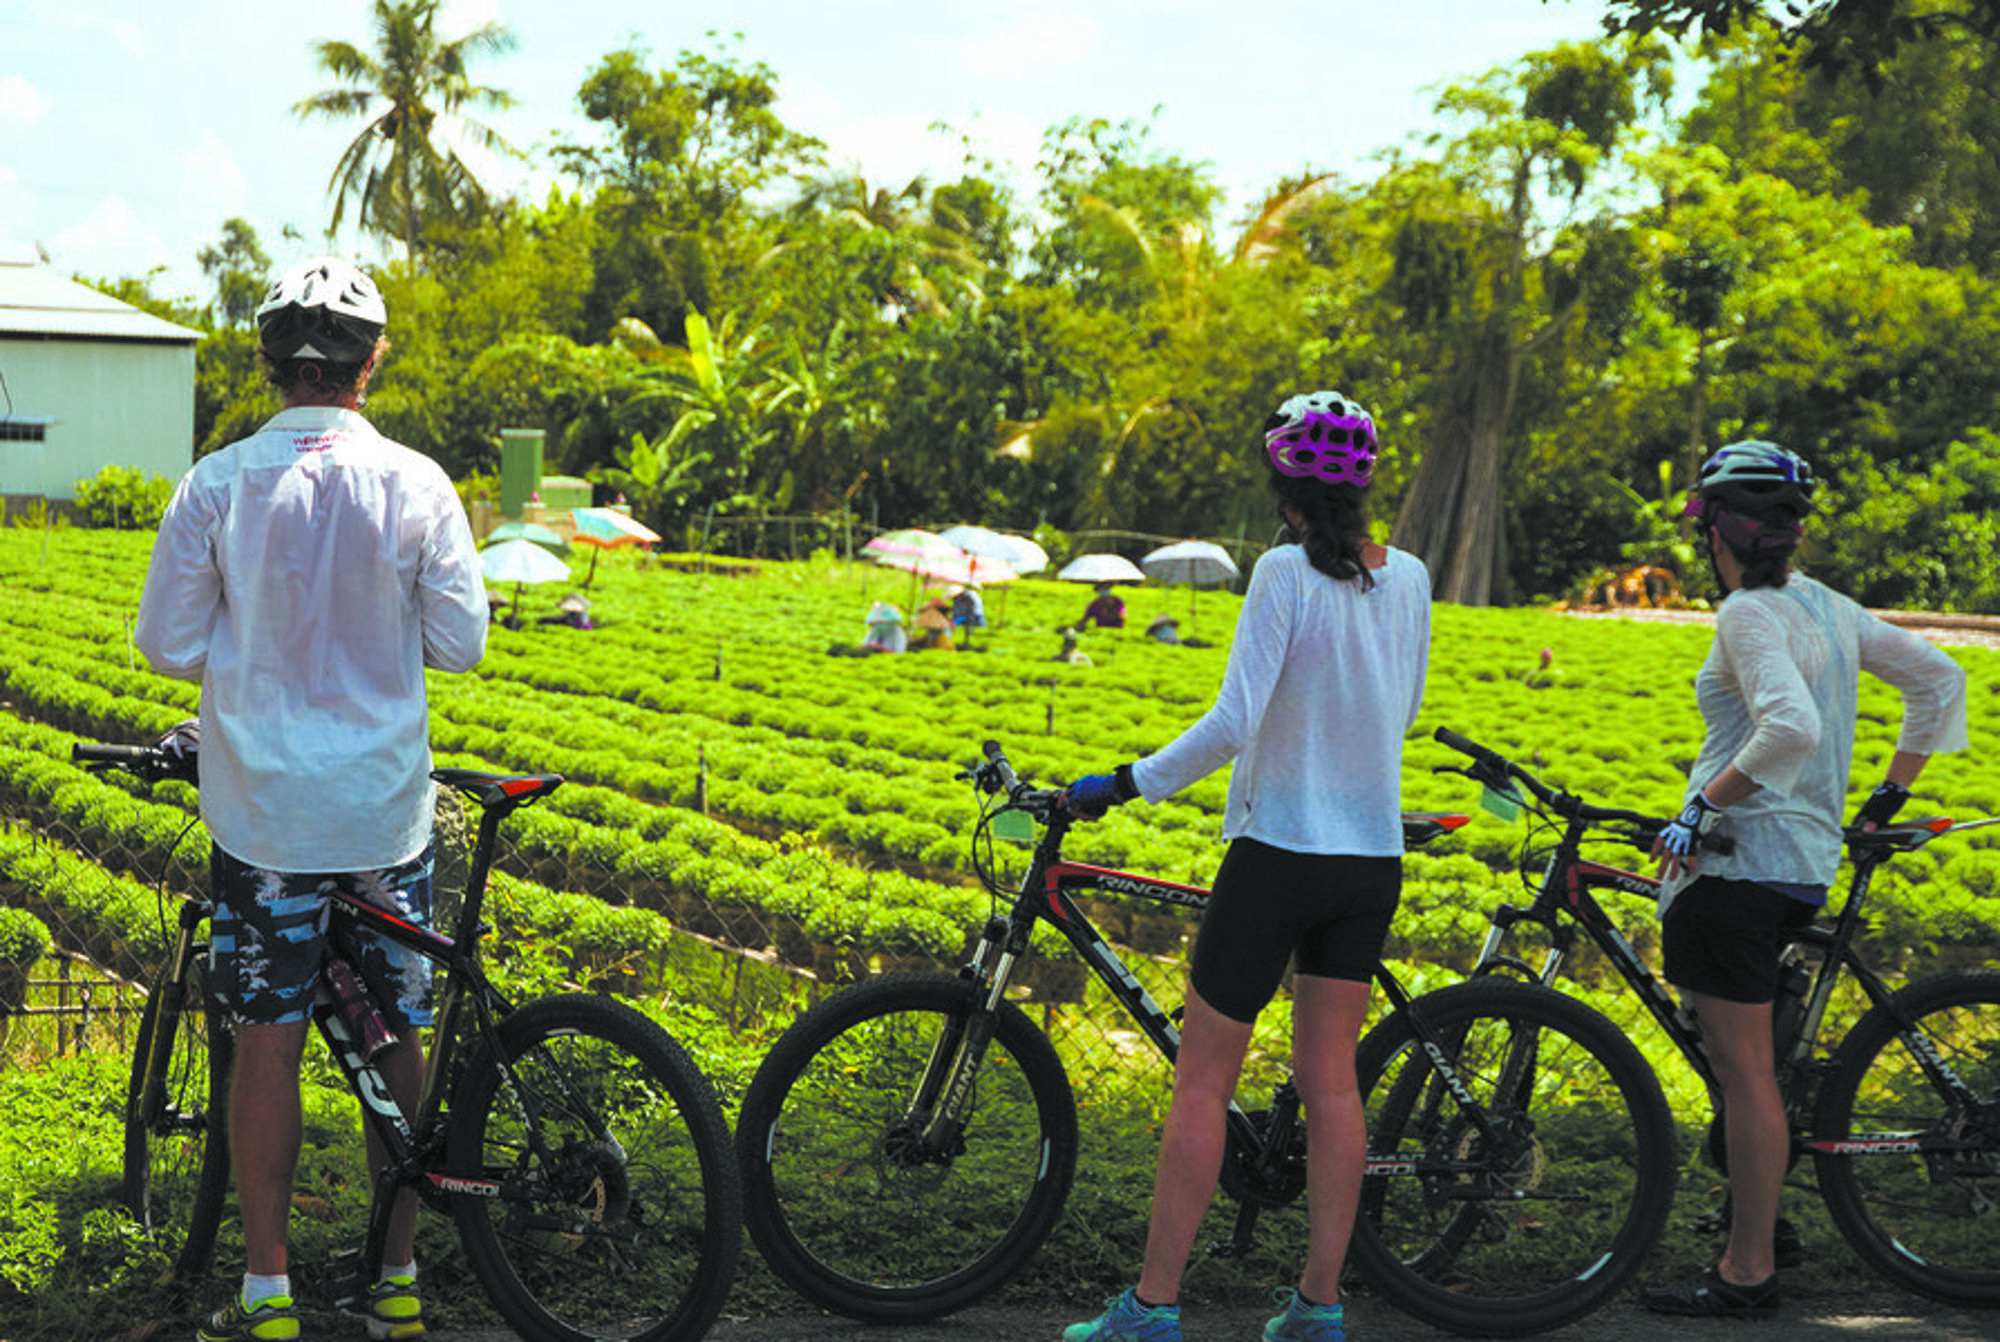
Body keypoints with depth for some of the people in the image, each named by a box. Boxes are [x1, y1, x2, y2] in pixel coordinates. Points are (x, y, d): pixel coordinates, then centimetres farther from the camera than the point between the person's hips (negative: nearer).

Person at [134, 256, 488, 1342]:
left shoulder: (217, 485, -8)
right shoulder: (416, 485, -7)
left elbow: (170, 645, -4)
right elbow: (459, 643, -3)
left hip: (264, 808, -1)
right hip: (389, 805, 1)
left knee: (267, 1042, 6)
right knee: (398, 1037, 12)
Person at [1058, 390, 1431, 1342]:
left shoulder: (1286, 573, -15)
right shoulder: (1408, 579, 3)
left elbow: (1233, 722, -21)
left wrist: (1123, 784, -15)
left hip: (1278, 850, -6)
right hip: (1374, 860, 6)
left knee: (1202, 1079, 1)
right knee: (1331, 1082, 10)